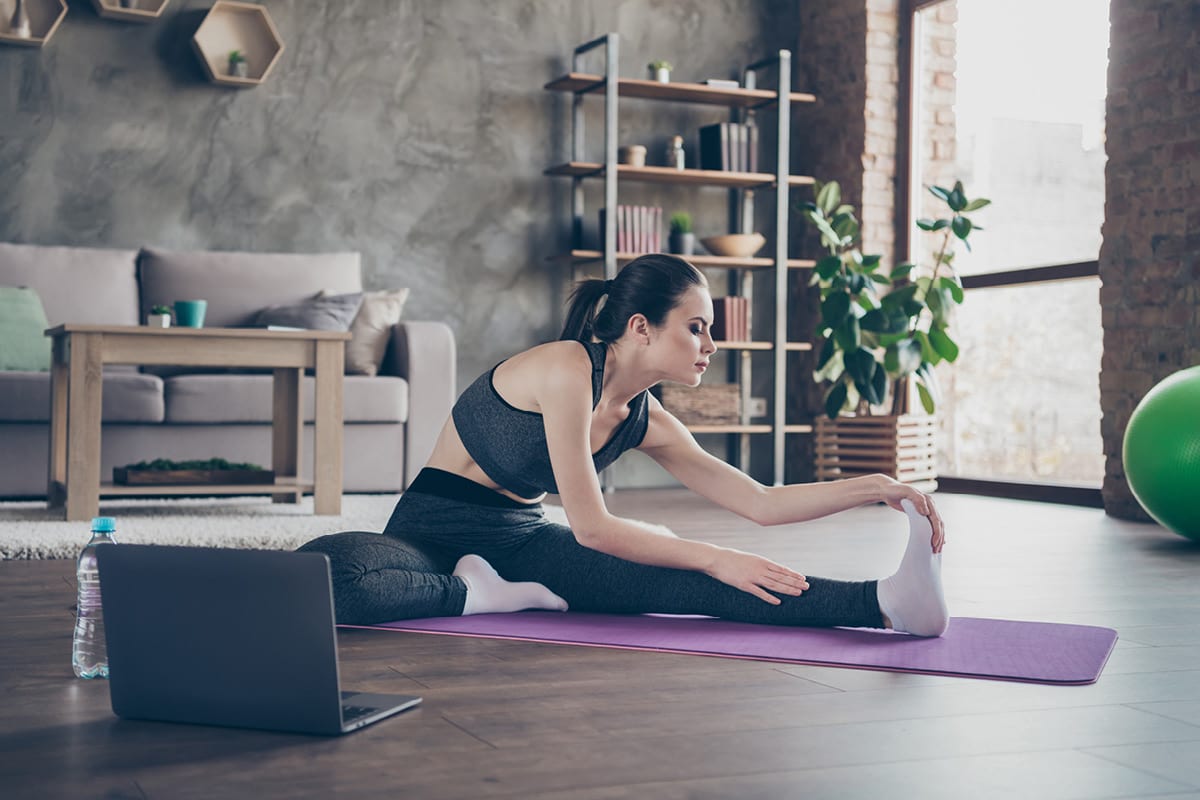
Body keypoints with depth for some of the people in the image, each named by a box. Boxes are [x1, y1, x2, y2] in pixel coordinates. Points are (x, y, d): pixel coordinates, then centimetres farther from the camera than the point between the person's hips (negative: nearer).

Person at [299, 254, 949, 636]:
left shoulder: (644, 422, 4)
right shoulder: (568, 369, -22)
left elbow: (760, 503, 4)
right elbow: (591, 528, -24)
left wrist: (875, 488, -7)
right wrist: (715, 559, -25)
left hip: (518, 541, 7)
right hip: (433, 533, -7)